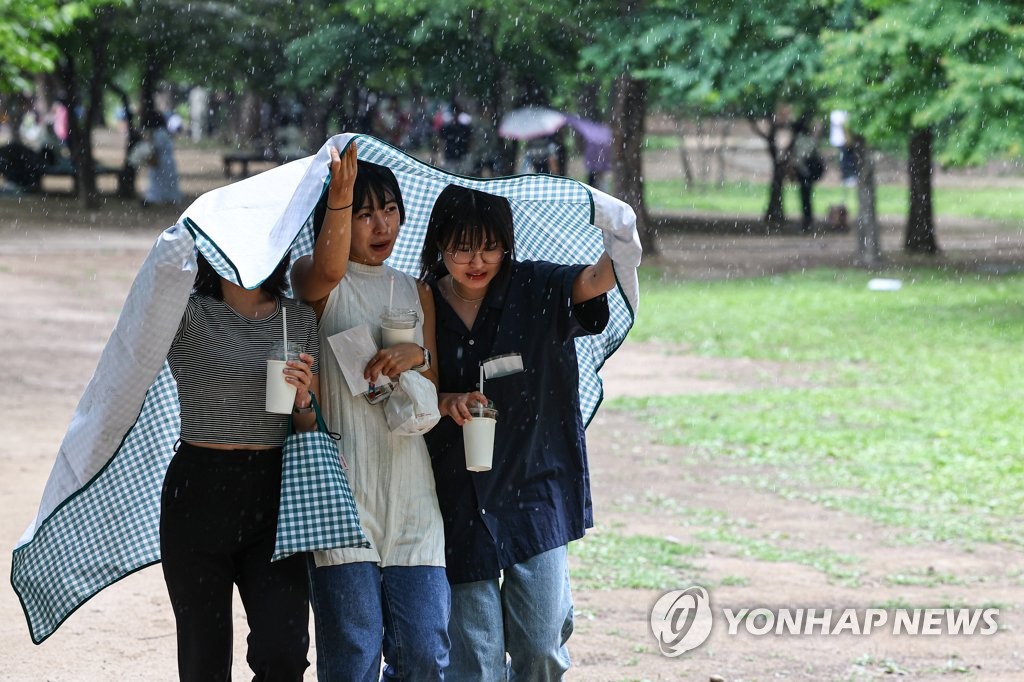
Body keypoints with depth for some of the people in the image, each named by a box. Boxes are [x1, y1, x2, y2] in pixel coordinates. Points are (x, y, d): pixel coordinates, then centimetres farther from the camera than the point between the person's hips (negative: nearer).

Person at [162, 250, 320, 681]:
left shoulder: (299, 320, 9)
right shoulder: (190, 317, -3)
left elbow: (311, 429, 11)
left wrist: (303, 400, -9)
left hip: (271, 498, 3)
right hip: (199, 494, -3)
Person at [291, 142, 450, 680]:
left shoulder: (416, 292, 17)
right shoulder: (314, 282, 2)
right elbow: (328, 269, -24)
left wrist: (417, 357, -6)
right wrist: (339, 202, -42)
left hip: (410, 491, 4)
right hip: (342, 489, -4)